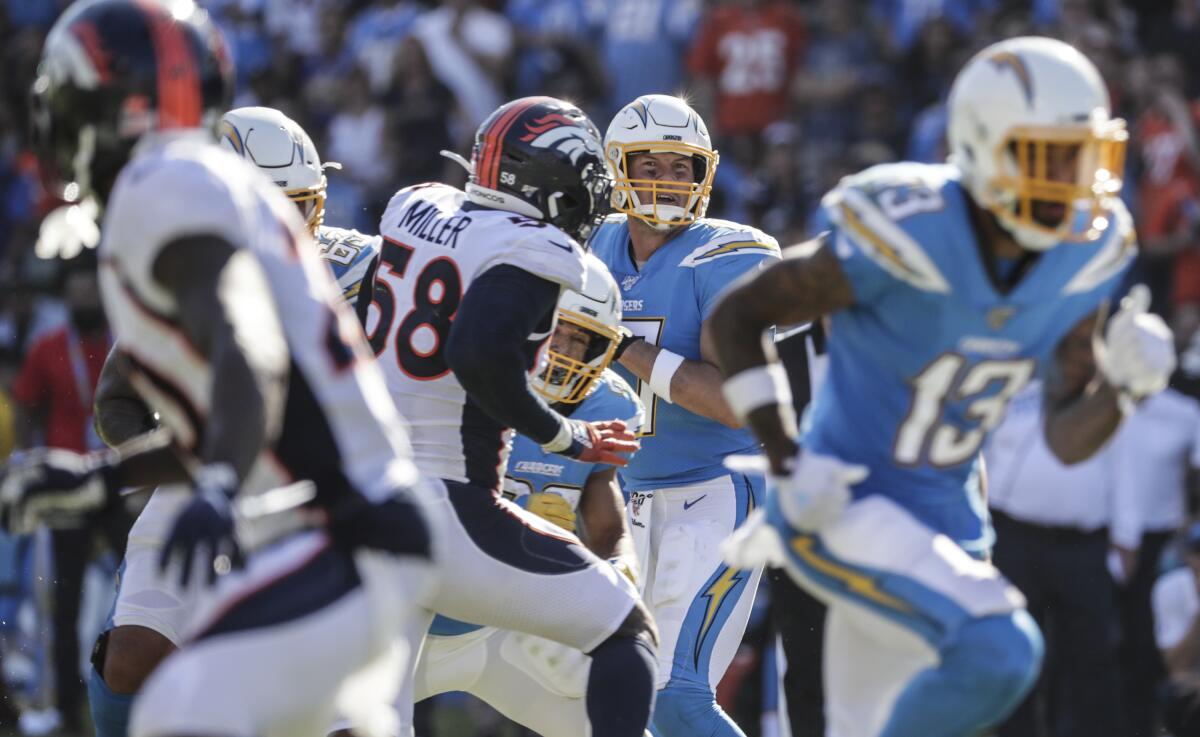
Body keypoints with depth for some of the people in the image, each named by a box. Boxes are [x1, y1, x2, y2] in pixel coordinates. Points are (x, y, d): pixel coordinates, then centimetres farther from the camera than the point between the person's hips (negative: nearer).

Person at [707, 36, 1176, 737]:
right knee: (998, 651, -28)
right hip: (842, 504, -7)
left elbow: (1067, 441, 2)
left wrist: (1123, 385, -19)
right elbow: (738, 315, -13)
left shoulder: (1087, 253, -5)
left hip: (946, 519, 7)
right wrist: (788, 462, -20)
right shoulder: (906, 231, -23)